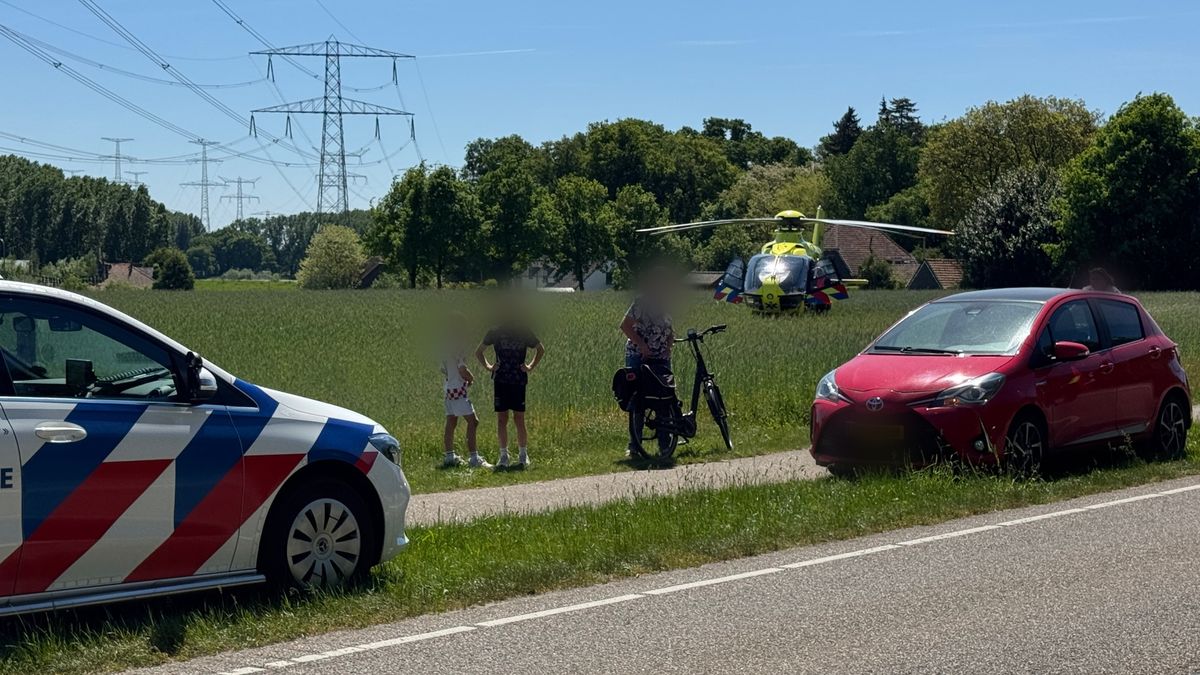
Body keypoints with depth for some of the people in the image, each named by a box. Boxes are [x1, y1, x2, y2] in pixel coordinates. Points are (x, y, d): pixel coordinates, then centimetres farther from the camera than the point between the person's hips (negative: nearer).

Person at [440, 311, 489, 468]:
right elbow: (462, 369, -21)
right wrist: (471, 378, -1)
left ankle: (450, 456, 14)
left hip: (449, 387, 9)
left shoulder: (446, 346, 12)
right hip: (459, 388, -9)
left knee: (451, 423, 11)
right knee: (472, 421, -9)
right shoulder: (458, 345, -15)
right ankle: (474, 458, -15)